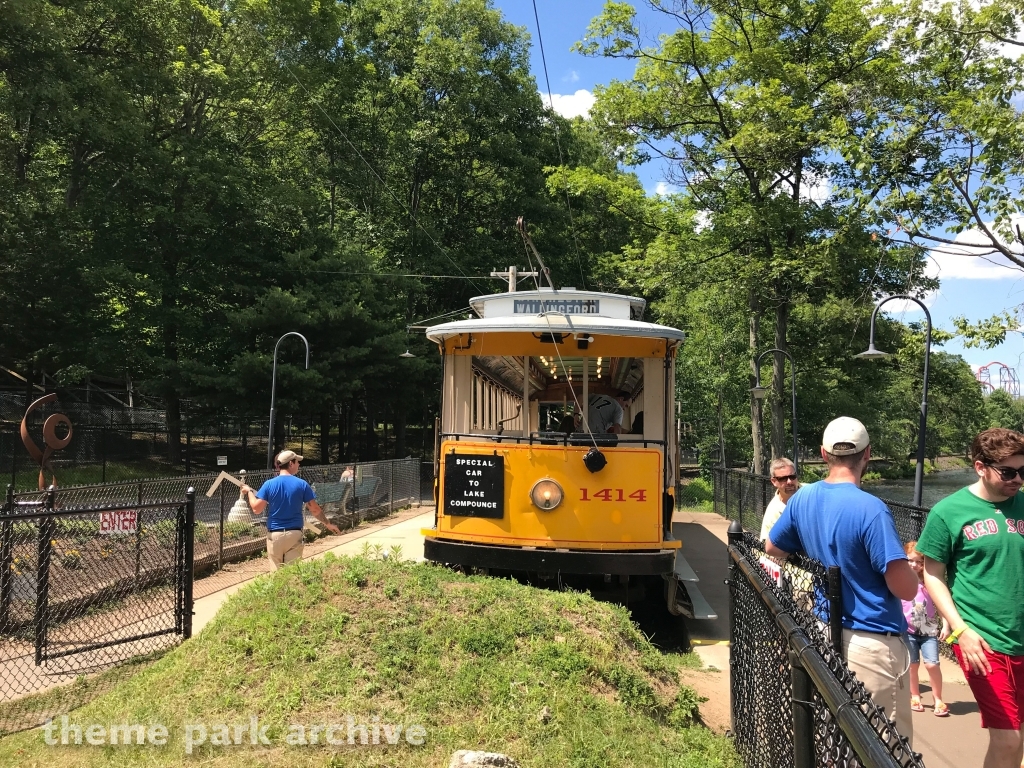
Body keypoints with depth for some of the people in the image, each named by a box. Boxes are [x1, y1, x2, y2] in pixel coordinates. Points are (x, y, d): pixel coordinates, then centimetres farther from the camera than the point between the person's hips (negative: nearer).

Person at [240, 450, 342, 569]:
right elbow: (315, 509, -1)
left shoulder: (269, 484, -4)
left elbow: (256, 509, -7)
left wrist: (249, 491, 10)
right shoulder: (302, 484, -4)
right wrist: (328, 523, 15)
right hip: (294, 534, 0)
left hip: (274, 534, 1)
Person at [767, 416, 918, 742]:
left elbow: (772, 548, 15)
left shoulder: (803, 498, -1)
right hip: (871, 641, -7)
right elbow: (906, 589, -21)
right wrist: (909, 568, 1)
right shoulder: (870, 509, -21)